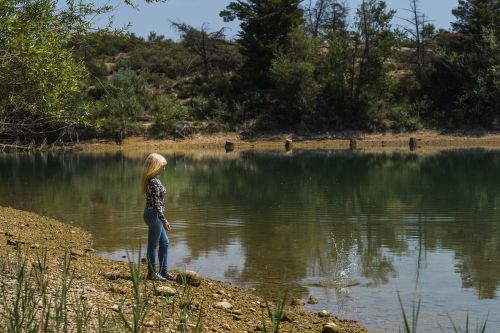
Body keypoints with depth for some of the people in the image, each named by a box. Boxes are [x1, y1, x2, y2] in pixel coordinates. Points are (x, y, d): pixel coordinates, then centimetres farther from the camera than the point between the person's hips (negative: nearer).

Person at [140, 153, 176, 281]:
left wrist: (163, 219, 21)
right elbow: (156, 203, -21)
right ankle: (152, 273, 13)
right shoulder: (154, 182, -21)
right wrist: (164, 220, -17)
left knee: (164, 243, 17)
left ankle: (163, 271, 25)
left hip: (153, 214, 10)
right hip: (154, 215, -10)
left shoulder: (152, 179, 9)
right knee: (153, 245, 2)